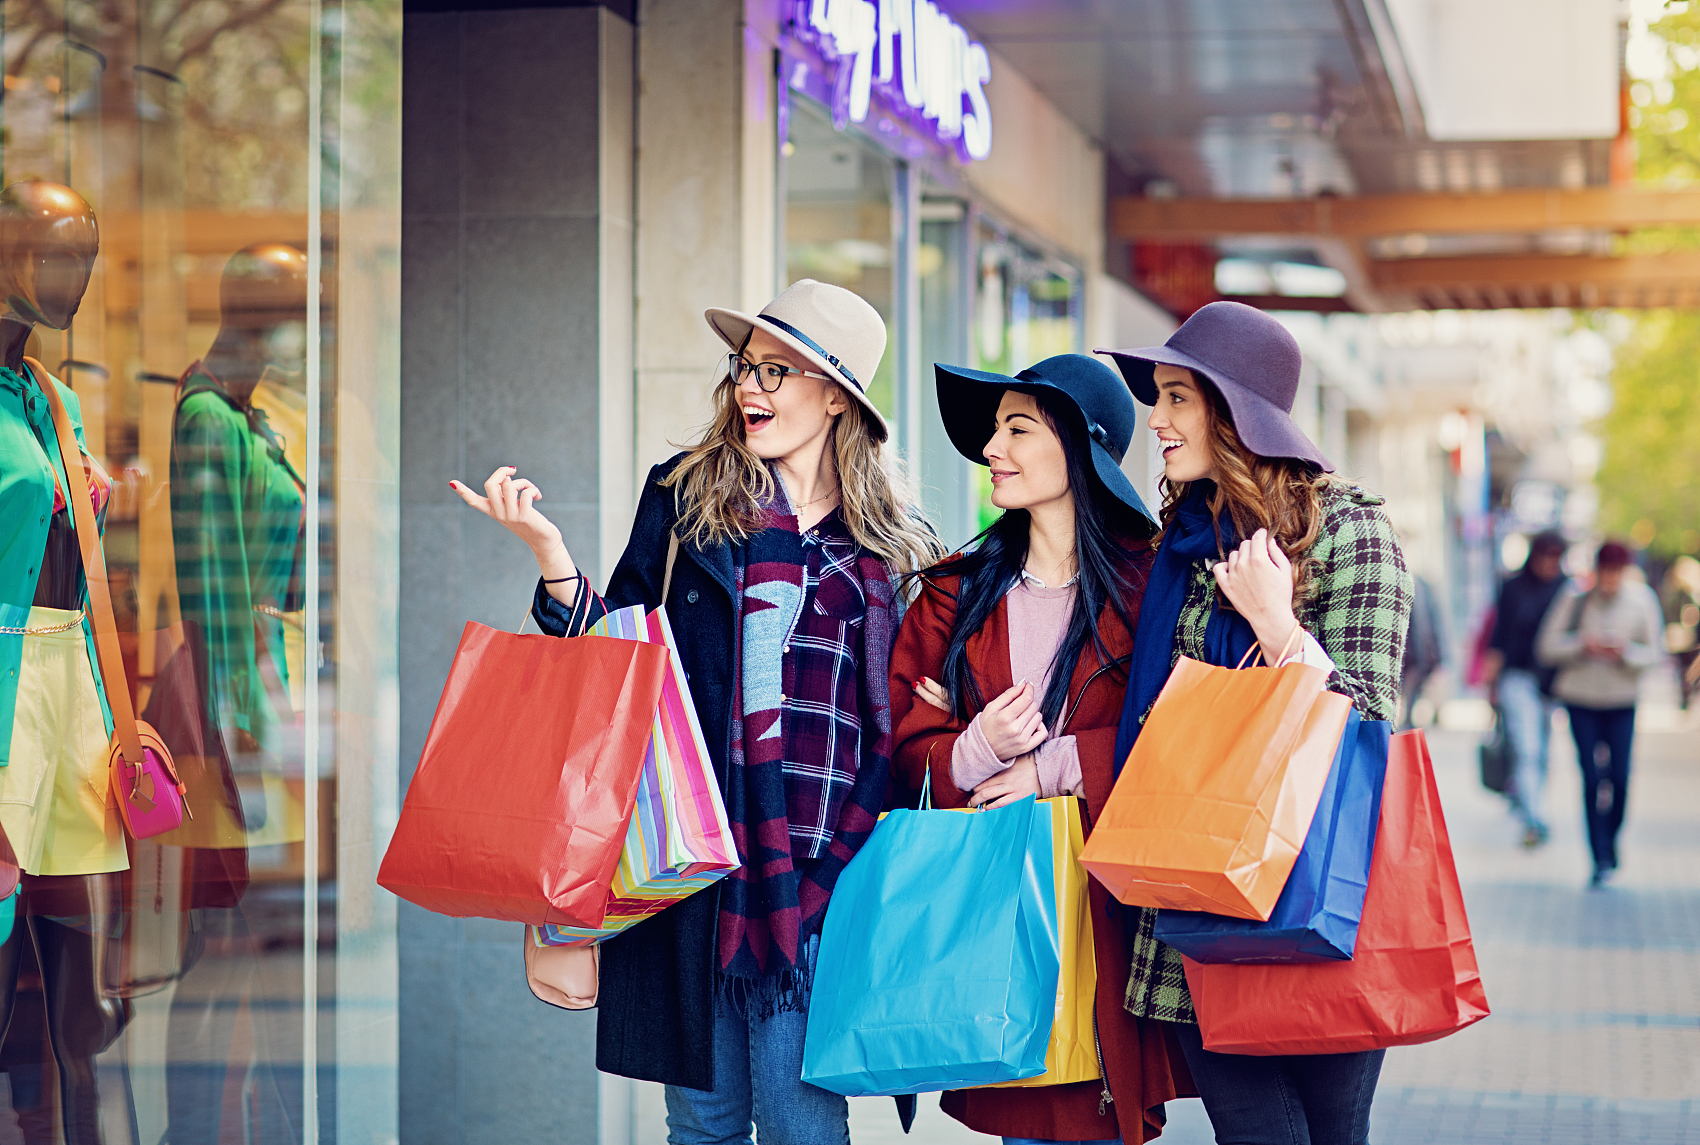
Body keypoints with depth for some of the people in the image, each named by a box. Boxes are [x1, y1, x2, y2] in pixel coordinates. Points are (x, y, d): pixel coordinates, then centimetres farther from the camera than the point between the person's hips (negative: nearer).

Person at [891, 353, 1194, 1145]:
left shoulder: (1146, 585, -1)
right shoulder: (957, 591, 10)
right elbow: (910, 747, 7)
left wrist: (1054, 766, -9)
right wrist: (976, 753, -14)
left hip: (1106, 896, -3)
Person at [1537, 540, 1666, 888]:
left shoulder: (1642, 601, -3)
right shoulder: (1574, 598, -5)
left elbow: (1655, 653, 1)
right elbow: (1546, 647, -2)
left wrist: (1626, 652, -18)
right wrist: (1581, 645, -18)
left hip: (1622, 701, 1)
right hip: (1581, 699, -1)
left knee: (1619, 777, -3)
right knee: (1592, 777, -7)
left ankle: (1611, 839, 25)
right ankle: (1601, 858, -3)